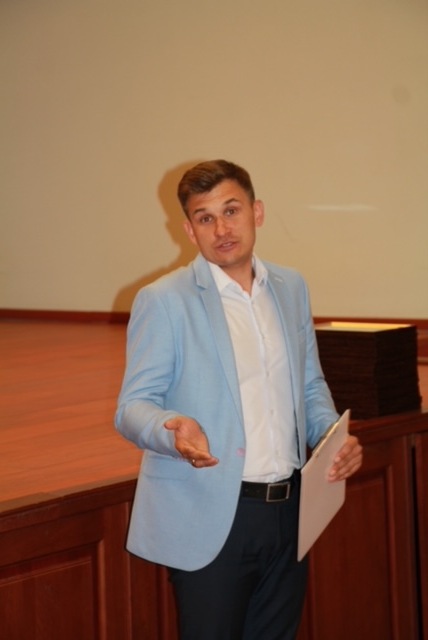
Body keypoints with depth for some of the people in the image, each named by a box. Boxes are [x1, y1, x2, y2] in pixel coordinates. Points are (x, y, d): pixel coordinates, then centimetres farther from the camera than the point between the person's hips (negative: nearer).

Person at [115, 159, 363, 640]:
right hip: (209, 519, -5)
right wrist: (174, 430, -31)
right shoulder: (164, 300, -7)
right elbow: (133, 406, -8)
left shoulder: (291, 288, 10)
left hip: (287, 511, 5)